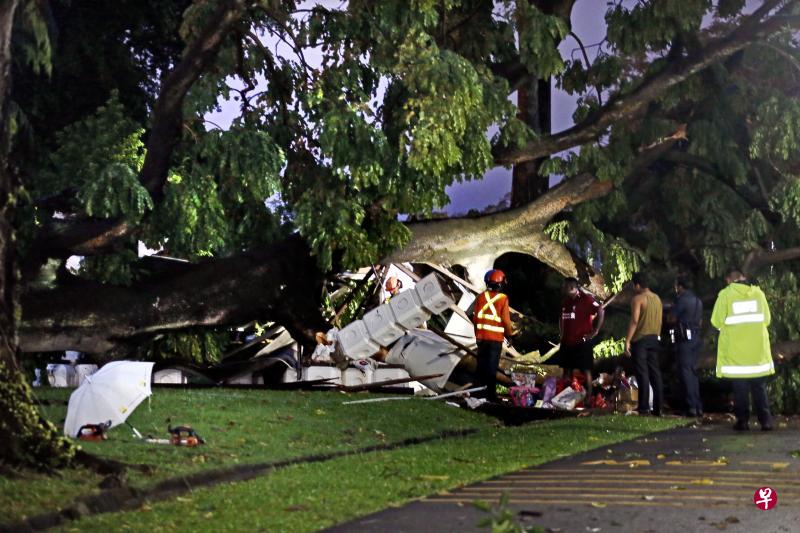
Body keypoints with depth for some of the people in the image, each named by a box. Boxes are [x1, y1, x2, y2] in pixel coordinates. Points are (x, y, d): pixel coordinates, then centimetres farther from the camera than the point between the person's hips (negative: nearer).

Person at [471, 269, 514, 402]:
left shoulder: (481, 297, -1)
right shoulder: (503, 299, -12)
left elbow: (475, 317, 4)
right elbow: (506, 320, -11)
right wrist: (509, 333, 5)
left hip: (481, 337, 4)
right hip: (496, 337, -3)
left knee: (481, 364, 13)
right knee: (492, 366, 1)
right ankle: (491, 394, 2)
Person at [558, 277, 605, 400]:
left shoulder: (586, 299, -8)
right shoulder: (565, 301, 14)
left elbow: (601, 312, -16)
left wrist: (595, 331, -15)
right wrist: (562, 333, 15)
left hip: (582, 342, -8)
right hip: (567, 342, 8)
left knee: (586, 370, -6)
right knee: (567, 370, 11)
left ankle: (588, 398, -5)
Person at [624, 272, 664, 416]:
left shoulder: (638, 299, -10)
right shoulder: (657, 298, 13)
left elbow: (634, 320, -18)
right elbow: (659, 321, 16)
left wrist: (627, 340, -18)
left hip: (640, 339, -7)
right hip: (654, 338, 7)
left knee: (642, 373, -6)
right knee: (655, 372, 8)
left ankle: (643, 407, -9)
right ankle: (657, 408, 8)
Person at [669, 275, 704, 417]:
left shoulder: (682, 299, -12)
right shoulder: (697, 301, 14)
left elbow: (672, 319, -9)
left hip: (684, 338, -8)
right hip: (696, 338, 8)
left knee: (685, 372, -6)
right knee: (693, 372, 13)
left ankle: (691, 407, -10)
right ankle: (698, 406, 13)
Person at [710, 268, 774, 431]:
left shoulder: (726, 294, -5)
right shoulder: (758, 292, 3)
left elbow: (717, 321, -7)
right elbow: (766, 319, 5)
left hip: (735, 351, -2)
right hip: (758, 349, 2)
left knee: (740, 388, 5)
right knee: (759, 387, 10)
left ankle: (743, 420, 4)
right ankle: (765, 420, 6)